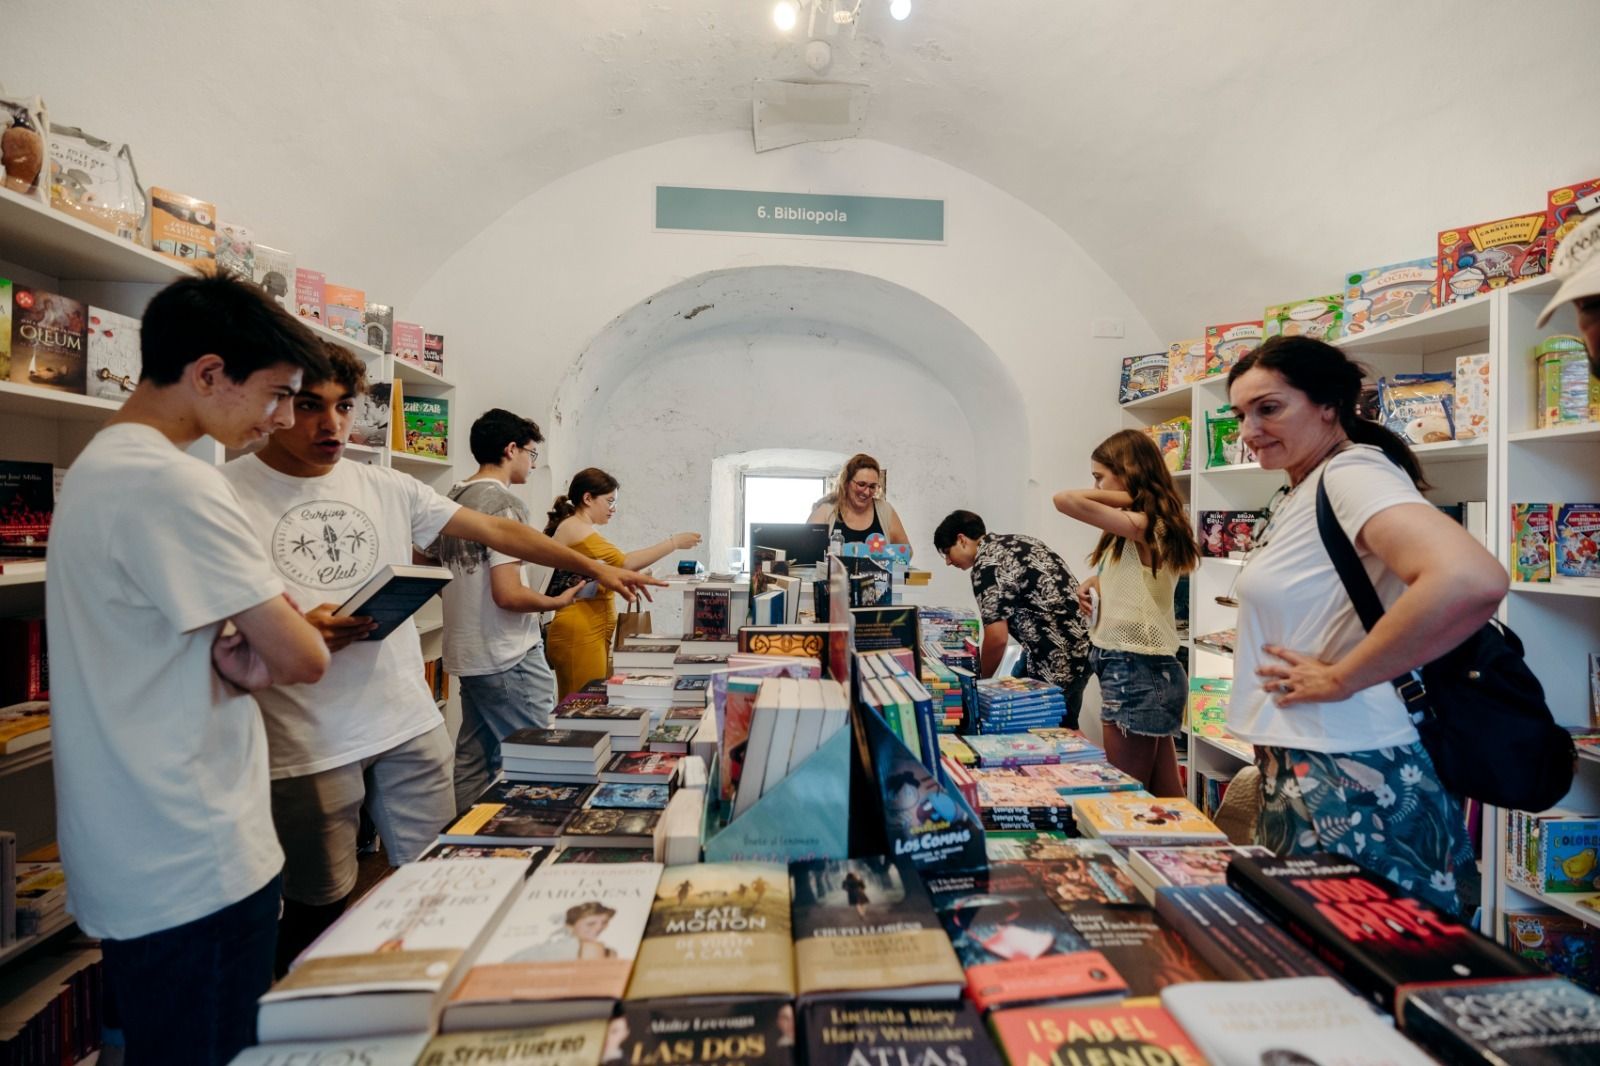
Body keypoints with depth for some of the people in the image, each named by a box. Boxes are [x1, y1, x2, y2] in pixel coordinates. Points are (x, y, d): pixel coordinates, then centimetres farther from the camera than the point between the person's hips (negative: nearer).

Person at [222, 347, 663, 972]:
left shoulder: (385, 488, 6)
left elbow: (496, 531, 7)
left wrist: (593, 568, 5)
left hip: (413, 726, 4)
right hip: (309, 746, -3)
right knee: (318, 911, 11)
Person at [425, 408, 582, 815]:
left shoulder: (451, 499, 9)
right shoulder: (505, 503, -17)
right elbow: (508, 594, -23)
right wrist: (557, 602, -8)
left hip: (466, 655, 9)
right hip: (511, 659, -9)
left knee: (472, 763, 18)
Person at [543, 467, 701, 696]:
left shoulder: (581, 531, 20)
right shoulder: (574, 528, -12)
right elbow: (625, 563, -20)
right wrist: (674, 542, -16)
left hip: (592, 633, 10)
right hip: (579, 635, -10)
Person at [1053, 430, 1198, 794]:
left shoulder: (1141, 526, -18)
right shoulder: (1151, 527, 12)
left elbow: (1066, 500, -27)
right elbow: (1128, 581, 24)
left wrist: (1126, 497, -15)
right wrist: (1097, 582, 3)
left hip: (1136, 673, -10)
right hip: (1150, 670, 10)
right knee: (1165, 798, 17)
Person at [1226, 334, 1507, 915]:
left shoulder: (1352, 471, -15)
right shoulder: (1302, 493, 11)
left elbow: (1473, 582, -32)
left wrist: (1340, 678, -23)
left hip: (1345, 782, -9)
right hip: (1299, 769, 9)